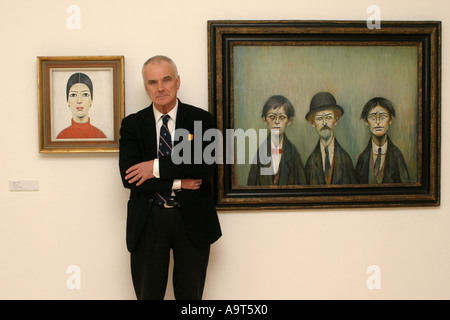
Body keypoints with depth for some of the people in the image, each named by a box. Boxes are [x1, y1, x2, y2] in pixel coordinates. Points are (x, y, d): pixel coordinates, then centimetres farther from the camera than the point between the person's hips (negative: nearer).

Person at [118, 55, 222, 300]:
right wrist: (178, 183, -15)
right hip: (148, 222, 1)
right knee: (148, 294, 9)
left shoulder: (201, 119, 0)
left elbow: (206, 166, -14)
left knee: (190, 294, 10)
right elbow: (128, 177, -9)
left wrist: (157, 167, -17)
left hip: (192, 219, 0)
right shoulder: (132, 124, 3)